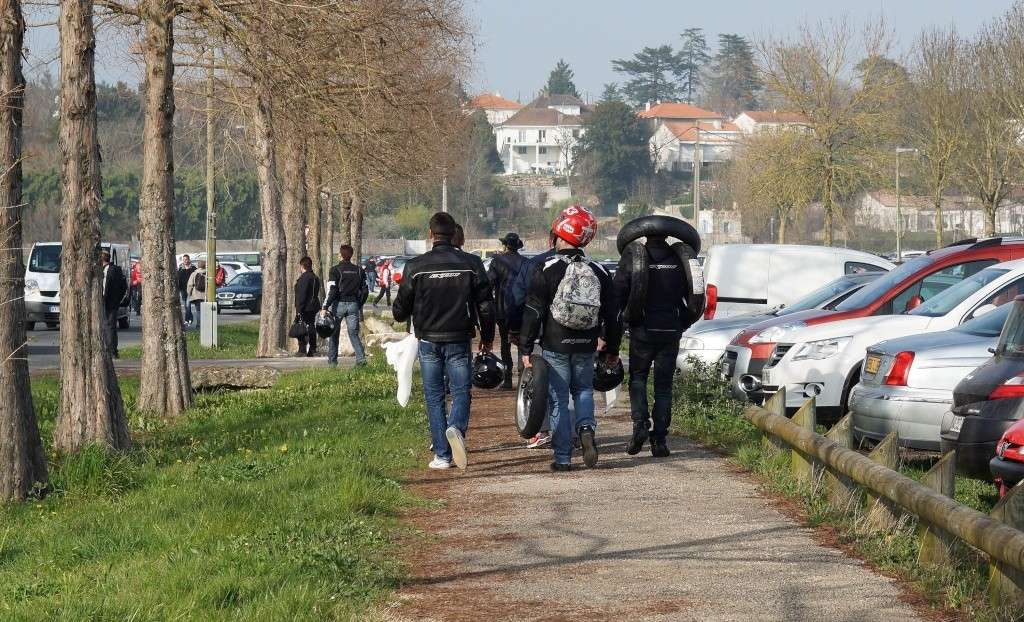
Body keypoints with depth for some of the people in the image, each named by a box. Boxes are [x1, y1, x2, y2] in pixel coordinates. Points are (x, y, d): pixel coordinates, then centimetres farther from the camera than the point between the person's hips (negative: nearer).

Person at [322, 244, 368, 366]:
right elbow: (365, 291, 10)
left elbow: (331, 291, -14)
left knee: (333, 333, 10)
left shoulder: (335, 270, -7)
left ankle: (332, 359, 13)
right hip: (353, 304, 3)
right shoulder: (359, 270, 8)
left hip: (339, 304, -3)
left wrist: (325, 307, -12)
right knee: (353, 333, 5)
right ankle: (361, 357, -13)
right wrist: (360, 306, 21)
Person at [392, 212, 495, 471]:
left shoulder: (416, 266, -4)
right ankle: (457, 427, -24)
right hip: (458, 341, 0)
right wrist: (487, 337, 15)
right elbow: (485, 306, 1)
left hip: (428, 341, 0)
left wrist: (400, 313, 26)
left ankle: (442, 455, 5)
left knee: (434, 397, 8)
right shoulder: (470, 264, -3)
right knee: (461, 391, 7)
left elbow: (400, 310, 2)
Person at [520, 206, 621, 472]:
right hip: (585, 348, 3)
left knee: (559, 400, 4)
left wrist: (526, 349, -6)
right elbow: (612, 315, 9)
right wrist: (612, 349, 18)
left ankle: (562, 457, 2)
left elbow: (534, 313, -11)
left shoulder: (547, 270, -10)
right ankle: (586, 428, -7)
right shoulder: (598, 272, 4)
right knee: (584, 390, 21)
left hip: (555, 347, -3)